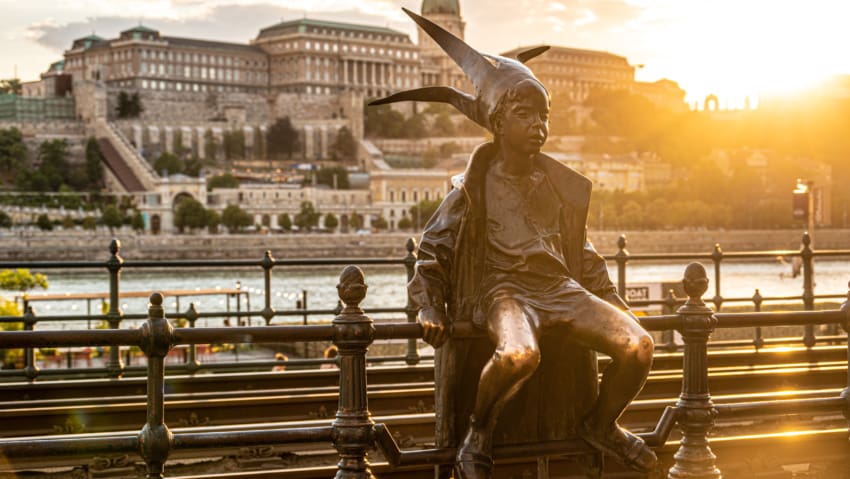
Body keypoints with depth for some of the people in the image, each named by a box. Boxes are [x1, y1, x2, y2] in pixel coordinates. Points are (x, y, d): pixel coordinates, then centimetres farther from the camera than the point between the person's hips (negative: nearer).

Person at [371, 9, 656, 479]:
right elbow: (431, 252, 6)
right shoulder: (473, 187, 1)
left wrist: (613, 302, 18)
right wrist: (429, 308, -6)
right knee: (518, 354, -40)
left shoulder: (561, 185, 15)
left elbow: (582, 252, 26)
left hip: (561, 288, 5)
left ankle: (600, 424, 10)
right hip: (503, 290, -5)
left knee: (638, 344, -20)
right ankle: (478, 433, -10)